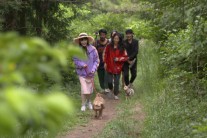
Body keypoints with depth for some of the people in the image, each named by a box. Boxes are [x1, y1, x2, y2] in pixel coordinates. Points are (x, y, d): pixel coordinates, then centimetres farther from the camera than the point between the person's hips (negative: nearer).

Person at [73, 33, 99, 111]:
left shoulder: (92, 49, -7)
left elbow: (96, 60, -2)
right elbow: (75, 61, -3)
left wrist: (93, 69, -14)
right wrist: (82, 65, -19)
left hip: (90, 72, 2)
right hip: (82, 72, -2)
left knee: (90, 89, 13)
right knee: (84, 89, -9)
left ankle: (89, 102, 38)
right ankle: (83, 104, 8)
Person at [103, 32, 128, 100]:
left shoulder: (122, 48, -3)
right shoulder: (109, 46, -2)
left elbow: (125, 57, -1)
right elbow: (105, 54, 8)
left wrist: (118, 59, -14)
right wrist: (105, 62, 5)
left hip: (117, 67, 0)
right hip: (110, 67, 0)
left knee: (116, 82, 5)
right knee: (109, 81, 4)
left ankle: (116, 94, 20)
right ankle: (110, 89, 36)